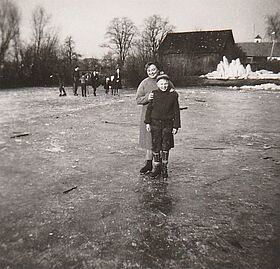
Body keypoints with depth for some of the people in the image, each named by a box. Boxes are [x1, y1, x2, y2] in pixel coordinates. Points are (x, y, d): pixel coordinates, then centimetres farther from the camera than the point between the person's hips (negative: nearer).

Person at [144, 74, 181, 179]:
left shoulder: (173, 95, -2)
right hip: (155, 123, 1)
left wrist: (176, 126, -2)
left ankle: (164, 168, 21)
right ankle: (157, 167, 19)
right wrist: (147, 122, -1)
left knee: (166, 146, 6)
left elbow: (176, 111, 0)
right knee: (155, 146, 5)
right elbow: (149, 109, 5)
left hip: (168, 124, -1)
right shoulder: (154, 94, 0)